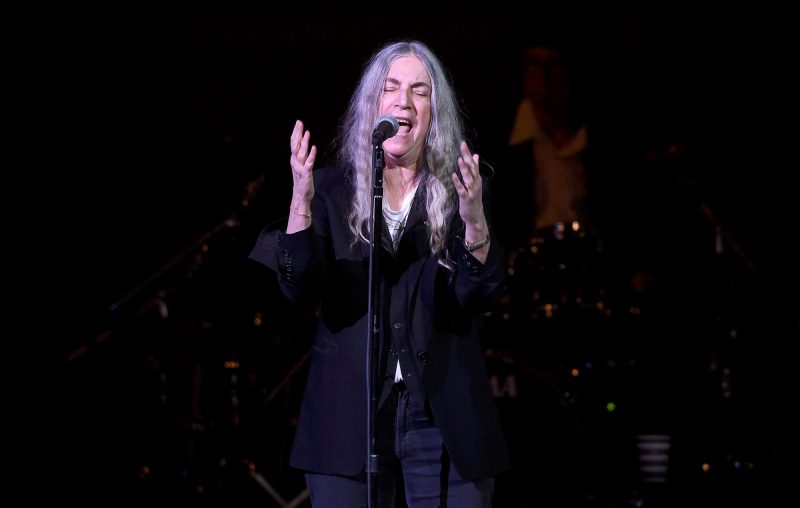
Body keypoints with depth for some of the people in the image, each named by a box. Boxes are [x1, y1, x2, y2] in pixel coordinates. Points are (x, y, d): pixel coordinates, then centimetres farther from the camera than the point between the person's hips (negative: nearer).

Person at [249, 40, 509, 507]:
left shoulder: (461, 192, 6)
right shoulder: (332, 188, 6)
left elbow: (481, 300, -4)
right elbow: (301, 289, -6)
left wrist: (475, 221, -22)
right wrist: (301, 203, -20)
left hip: (444, 420, 0)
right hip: (350, 416, 0)